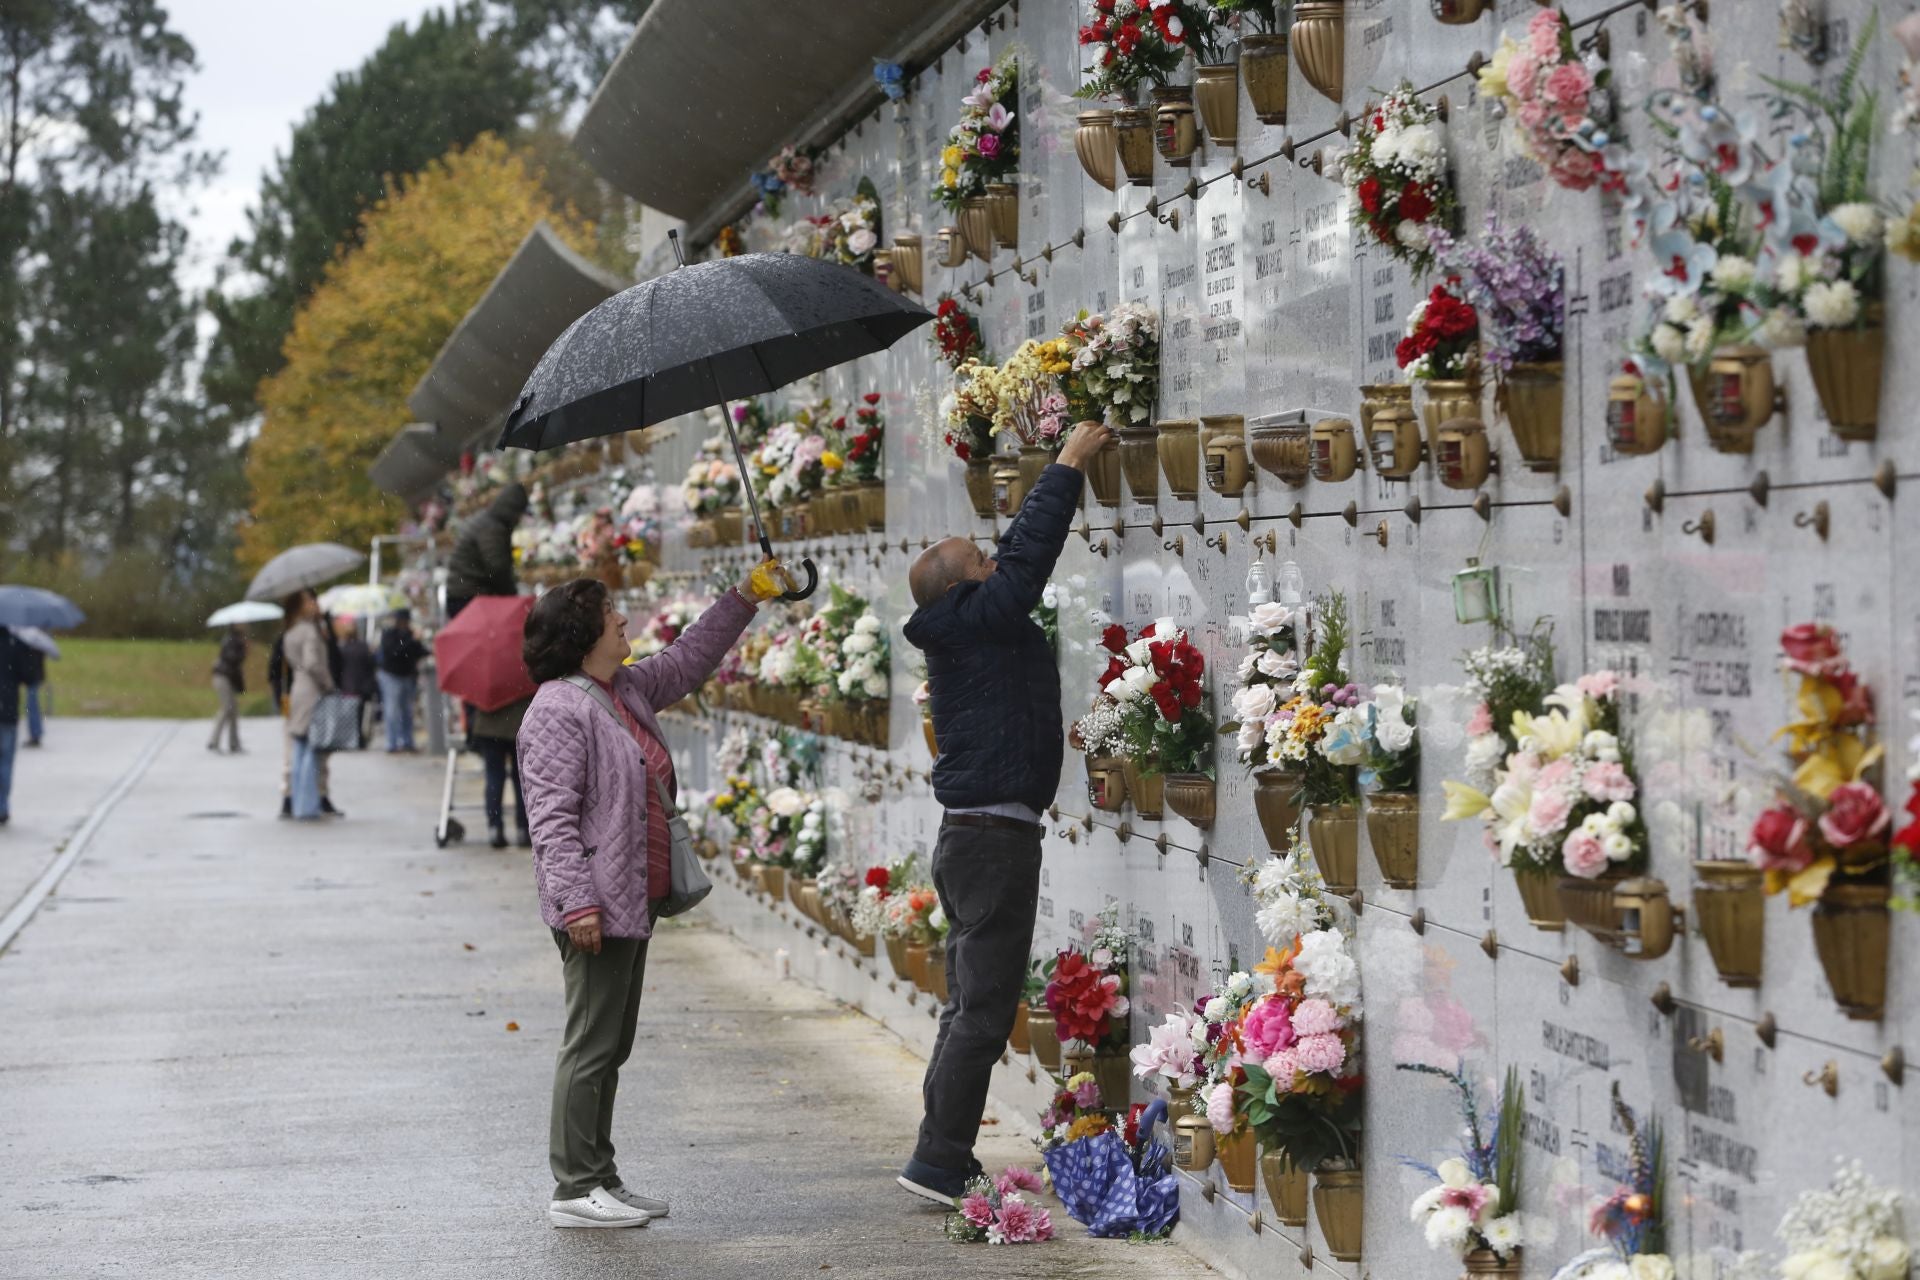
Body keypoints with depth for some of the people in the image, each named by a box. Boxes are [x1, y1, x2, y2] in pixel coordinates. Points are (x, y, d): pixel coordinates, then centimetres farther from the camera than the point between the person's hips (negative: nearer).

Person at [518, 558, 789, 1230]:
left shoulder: (627, 689, 15)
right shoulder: (558, 710, -14)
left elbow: (687, 662, 32)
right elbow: (553, 815, -19)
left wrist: (743, 598, 29)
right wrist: (576, 902, -25)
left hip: (633, 903, 10)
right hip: (596, 908, -10)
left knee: (612, 1047, 13)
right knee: (592, 1045, -7)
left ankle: (600, 1180, 21)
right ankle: (574, 1190, -1)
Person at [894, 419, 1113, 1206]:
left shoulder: (972, 629, 14)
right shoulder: (975, 622, -11)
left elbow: (1021, 551, 23)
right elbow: (1029, 554, -13)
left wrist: (1069, 470, 23)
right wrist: (1068, 467, -2)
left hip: (972, 837, 10)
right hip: (994, 838, -10)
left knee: (970, 1008, 13)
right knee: (983, 1013, -7)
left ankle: (946, 1161, 18)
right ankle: (938, 1164, -6)